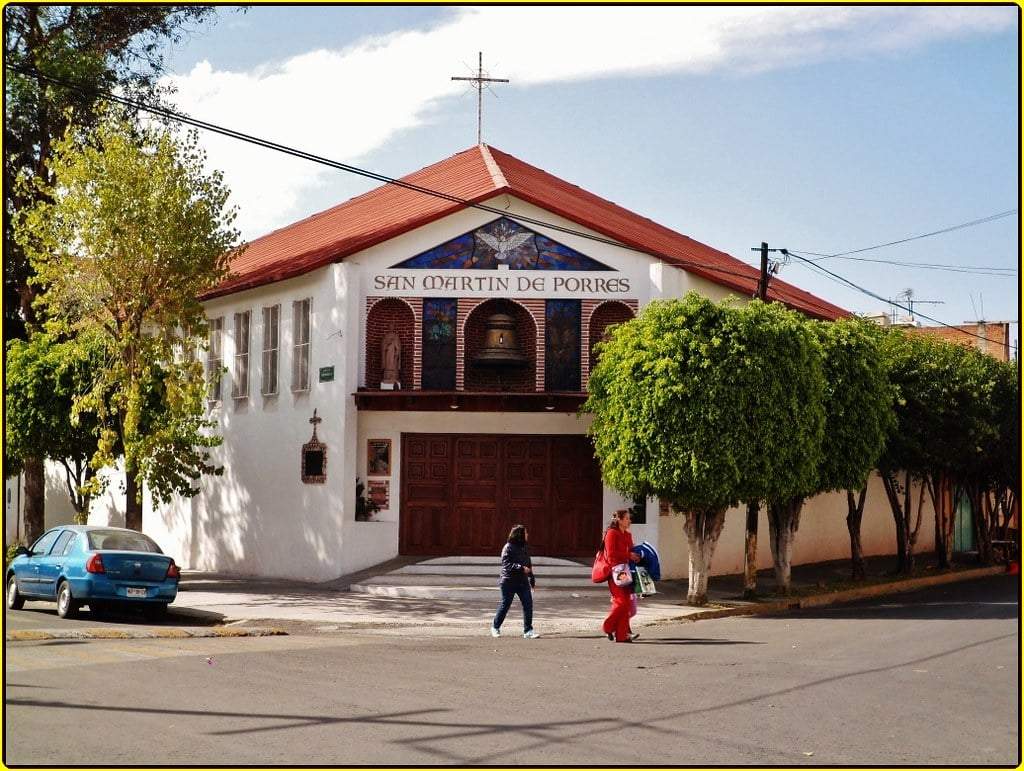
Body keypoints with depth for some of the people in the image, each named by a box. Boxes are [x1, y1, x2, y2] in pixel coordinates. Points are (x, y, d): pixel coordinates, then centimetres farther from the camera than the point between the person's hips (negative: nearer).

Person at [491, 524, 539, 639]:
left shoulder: (524, 548, 12)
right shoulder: (508, 548, -10)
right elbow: (507, 564, -18)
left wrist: (532, 579, 23)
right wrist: (521, 568, -27)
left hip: (523, 582, 6)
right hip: (509, 581, -6)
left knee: (528, 604, -5)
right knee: (505, 605, 4)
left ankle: (528, 630, -1)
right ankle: (495, 626, 24)